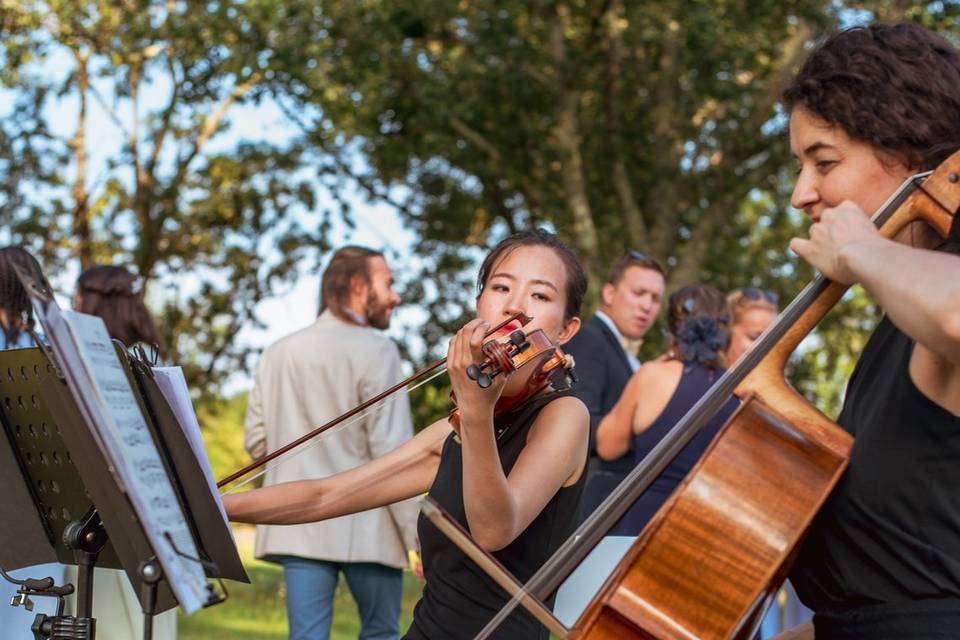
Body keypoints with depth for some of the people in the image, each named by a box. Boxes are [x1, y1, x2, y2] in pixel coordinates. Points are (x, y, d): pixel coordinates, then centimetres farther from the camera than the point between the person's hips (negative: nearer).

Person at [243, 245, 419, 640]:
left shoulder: (278, 352, 9)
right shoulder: (376, 350, -8)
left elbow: (256, 439, 8)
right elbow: (393, 450, -13)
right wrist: (420, 535, -11)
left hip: (299, 525, 4)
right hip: (365, 527, -4)